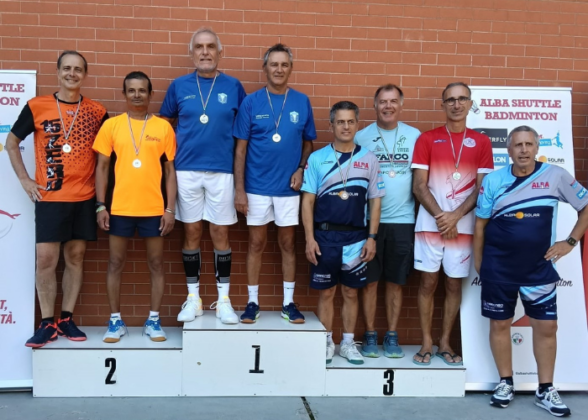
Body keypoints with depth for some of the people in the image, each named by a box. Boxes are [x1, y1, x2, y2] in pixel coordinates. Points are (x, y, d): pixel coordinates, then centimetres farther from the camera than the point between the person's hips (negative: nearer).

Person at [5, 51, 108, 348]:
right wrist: (24, 180, 0)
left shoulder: (97, 112, 4)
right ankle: (47, 324, 7)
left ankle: (67, 319, 17)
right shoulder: (36, 106, 0)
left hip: (84, 197, 2)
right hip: (49, 197, -2)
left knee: (75, 257, 7)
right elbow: (12, 142, 8)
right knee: (46, 259, -4)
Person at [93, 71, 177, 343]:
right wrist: (100, 206, -2)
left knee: (156, 264, 7)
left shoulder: (163, 127, 2)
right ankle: (116, 321, 20)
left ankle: (153, 320, 19)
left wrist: (170, 209, -3)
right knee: (115, 264, 7)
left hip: (154, 208, 0)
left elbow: (170, 171, 3)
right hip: (119, 208, 0)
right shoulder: (111, 125, 3)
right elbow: (102, 167, 4)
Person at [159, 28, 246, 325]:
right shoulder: (179, 86, 5)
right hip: (186, 170, 1)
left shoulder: (233, 86, 3)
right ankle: (193, 298, 18)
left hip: (222, 171, -1)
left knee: (220, 233, 4)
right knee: (192, 233, 7)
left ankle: (224, 299, 15)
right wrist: (173, 151, 4)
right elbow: (164, 123, 14)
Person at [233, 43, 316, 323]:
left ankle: (288, 303, 20)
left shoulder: (302, 102, 1)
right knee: (256, 244, 8)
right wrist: (239, 189, -7)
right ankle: (252, 303, 19)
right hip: (256, 187, -1)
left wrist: (301, 169, -9)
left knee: (288, 243, 9)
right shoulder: (251, 102, -3)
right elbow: (240, 148, -3)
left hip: (288, 187, 1)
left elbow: (308, 142, 10)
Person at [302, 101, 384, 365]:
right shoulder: (317, 158, 0)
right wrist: (309, 239, -6)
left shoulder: (369, 159, 3)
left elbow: (375, 201, 5)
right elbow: (308, 200, -1)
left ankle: (348, 343, 24)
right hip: (325, 236, -1)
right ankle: (327, 342, 22)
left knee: (351, 292, 11)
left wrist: (372, 237, -1)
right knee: (326, 292, 8)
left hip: (356, 237, 1)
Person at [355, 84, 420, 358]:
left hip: (403, 220, 1)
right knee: (370, 281, 4)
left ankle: (392, 336, 19)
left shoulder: (415, 137, 5)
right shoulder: (361, 137, 3)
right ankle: (370, 336, 17)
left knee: (396, 282, 8)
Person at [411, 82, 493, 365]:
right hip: (430, 223, -1)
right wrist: (440, 216, -12)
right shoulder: (427, 139, 3)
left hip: (463, 225, 1)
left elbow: (482, 188, 1)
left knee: (454, 284, 7)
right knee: (429, 282, 2)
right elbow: (419, 187, -2)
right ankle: (426, 343, 14)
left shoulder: (481, 142, 7)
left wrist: (455, 216, -10)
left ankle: (445, 343, 19)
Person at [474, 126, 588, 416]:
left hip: (539, 267, 0)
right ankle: (506, 383, 24)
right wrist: (479, 265, 4)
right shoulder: (493, 180, -3)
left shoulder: (556, 176, -4)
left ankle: (545, 390, 19)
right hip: (498, 268, 0)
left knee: (546, 326, 4)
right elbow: (480, 224, 3)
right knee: (500, 324, 7)